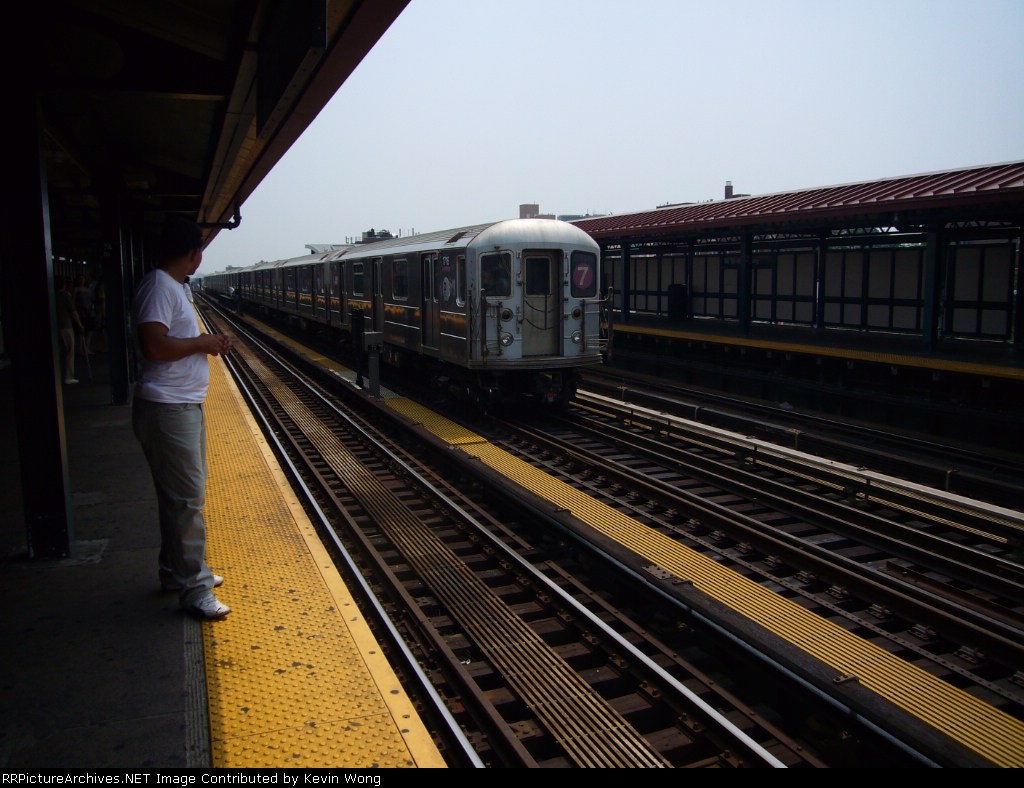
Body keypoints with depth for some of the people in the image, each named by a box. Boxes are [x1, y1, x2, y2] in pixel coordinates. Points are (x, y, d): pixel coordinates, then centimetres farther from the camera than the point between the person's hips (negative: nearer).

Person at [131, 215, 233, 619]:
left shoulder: (172, 286, 15)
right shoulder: (159, 286, -16)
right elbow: (153, 344, -27)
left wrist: (208, 343, 6)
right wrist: (203, 342, -15)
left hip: (185, 405, 11)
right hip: (168, 409, -11)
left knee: (182, 495, 19)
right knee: (187, 498, -5)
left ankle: (179, 571, 32)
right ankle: (194, 589, 4)